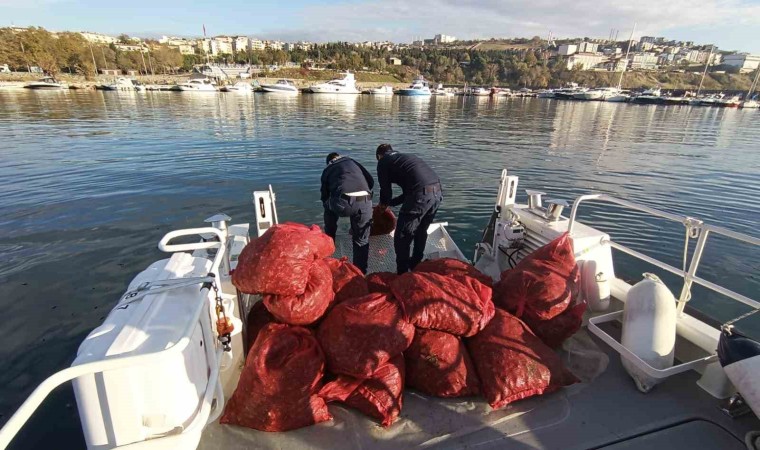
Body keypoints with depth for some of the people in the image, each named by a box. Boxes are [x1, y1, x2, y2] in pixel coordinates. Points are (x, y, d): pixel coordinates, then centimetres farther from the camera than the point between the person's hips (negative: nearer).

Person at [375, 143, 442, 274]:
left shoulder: (383, 162, 12)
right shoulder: (406, 157, 33)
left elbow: (386, 190, 10)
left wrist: (383, 203, 31)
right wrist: (389, 203, 39)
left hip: (421, 194, -8)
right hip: (437, 191, 8)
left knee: (402, 238, 5)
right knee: (421, 231, 26)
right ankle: (416, 265, 41)